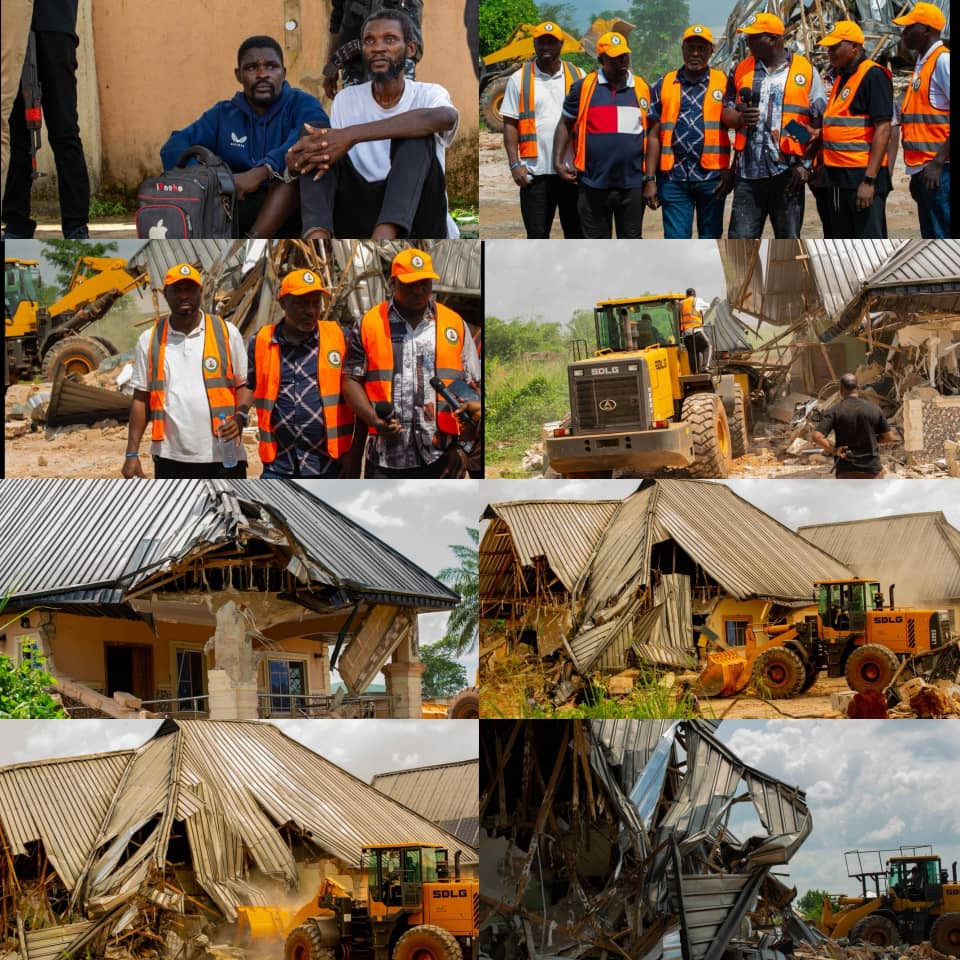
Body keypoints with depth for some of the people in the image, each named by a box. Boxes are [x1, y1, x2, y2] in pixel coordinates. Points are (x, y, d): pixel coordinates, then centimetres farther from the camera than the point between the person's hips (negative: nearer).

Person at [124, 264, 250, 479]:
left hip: (223, 459, -1)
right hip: (170, 459, 1)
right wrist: (132, 453, 3)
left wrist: (239, 417, -13)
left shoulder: (226, 333, 3)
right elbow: (141, 398, 9)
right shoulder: (150, 340, 6)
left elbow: (244, 385, 7)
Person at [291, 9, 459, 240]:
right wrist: (299, 155, -24)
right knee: (319, 147, -14)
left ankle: (382, 241, -48)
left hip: (417, 223, -3)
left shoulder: (428, 94, 1)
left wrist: (352, 135, -33)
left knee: (415, 136, -23)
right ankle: (317, 240, -43)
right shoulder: (347, 99, 12)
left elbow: (446, 117, -25)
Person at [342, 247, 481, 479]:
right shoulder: (368, 324, 7)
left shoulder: (455, 324, 9)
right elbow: (351, 380, 6)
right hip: (386, 458, 0)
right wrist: (374, 420, -12)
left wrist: (464, 446, -1)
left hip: (442, 459, 0)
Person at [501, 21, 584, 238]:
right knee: (537, 236, 2)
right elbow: (509, 124, 3)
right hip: (535, 171, -1)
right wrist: (514, 164, -7)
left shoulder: (578, 76, 9)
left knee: (576, 233, 6)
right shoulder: (519, 79, 6)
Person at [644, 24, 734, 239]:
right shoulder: (664, 85, 9)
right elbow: (654, 136, 8)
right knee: (675, 240, -2)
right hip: (674, 177, 0)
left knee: (710, 243, 7)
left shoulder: (724, 84, 5)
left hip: (712, 176, 0)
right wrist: (649, 179, 1)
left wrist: (731, 172, -4)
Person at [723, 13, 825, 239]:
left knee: (789, 239, 3)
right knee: (740, 238, -1)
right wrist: (741, 118, -9)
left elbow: (820, 121, 0)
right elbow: (726, 111, 15)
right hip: (749, 168, 3)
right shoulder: (741, 70, 12)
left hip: (788, 169, -3)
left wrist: (806, 164, -8)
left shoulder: (806, 71, 2)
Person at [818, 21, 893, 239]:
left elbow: (882, 130, -18)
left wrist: (869, 180, -22)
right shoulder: (842, 77, 16)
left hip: (863, 175, -10)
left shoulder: (873, 76, -11)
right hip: (838, 176, 10)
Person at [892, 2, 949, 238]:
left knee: (943, 236, -11)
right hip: (922, 167, 10)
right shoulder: (922, 64, 19)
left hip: (938, 171, -10)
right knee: (931, 238, 13)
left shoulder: (943, 61, -11)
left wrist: (938, 161, -22)